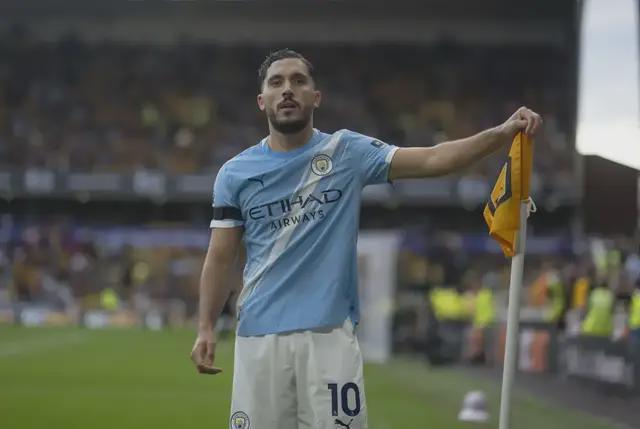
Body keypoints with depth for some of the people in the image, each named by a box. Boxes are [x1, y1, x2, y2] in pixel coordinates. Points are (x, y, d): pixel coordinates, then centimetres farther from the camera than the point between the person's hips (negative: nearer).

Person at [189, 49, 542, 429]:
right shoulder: (235, 173, 7)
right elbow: (221, 258, 9)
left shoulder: (347, 152, 3)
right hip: (259, 336, 1)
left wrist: (501, 134, -19)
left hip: (329, 333, -1)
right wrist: (206, 328, -1)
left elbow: (433, 159, -6)